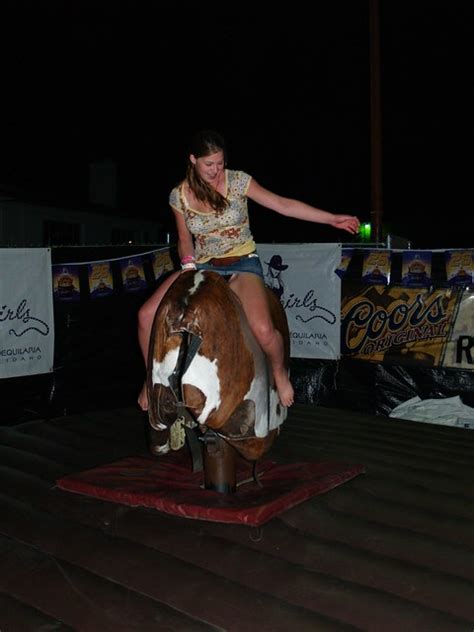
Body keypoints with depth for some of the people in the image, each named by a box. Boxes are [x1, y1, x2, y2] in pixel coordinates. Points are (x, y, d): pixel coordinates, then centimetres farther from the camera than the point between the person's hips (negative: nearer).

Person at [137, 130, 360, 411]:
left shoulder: (237, 181, -6)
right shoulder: (179, 195, 0)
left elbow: (283, 204, -5)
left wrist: (333, 219, -8)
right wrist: (188, 264, -8)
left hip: (242, 263, -3)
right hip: (202, 266, 3)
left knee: (263, 330, -30)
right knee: (146, 315, -13)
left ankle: (280, 372, 5)